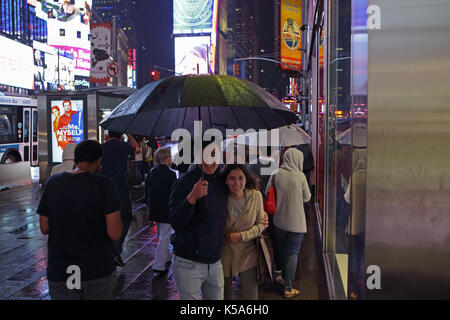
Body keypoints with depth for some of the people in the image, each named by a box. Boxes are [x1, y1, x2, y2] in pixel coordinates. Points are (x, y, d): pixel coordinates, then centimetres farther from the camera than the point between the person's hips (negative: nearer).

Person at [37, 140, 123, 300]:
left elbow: (44, 228, 3)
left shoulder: (52, 183, -3)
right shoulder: (104, 185, -14)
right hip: (99, 272, -2)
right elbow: (115, 233, -16)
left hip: (60, 274, 2)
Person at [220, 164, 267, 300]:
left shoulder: (255, 196, -12)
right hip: (224, 253, 0)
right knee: (223, 295, 17)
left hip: (248, 254, 0)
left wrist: (242, 236, -14)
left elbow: (261, 223, -2)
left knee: (251, 295, 8)